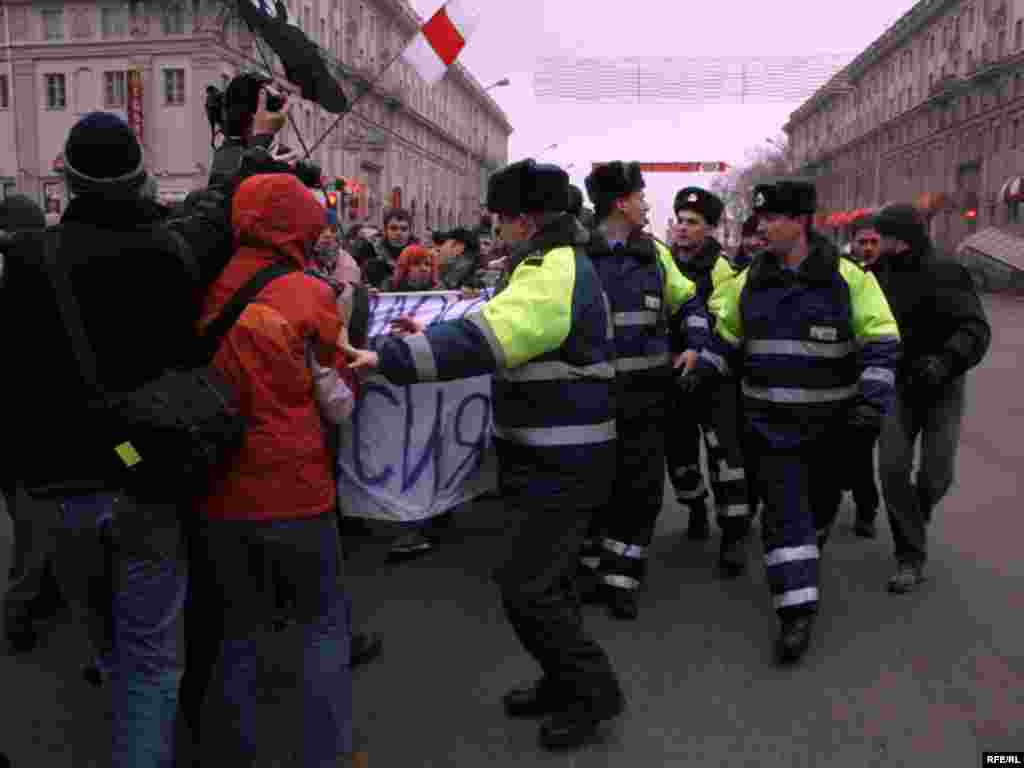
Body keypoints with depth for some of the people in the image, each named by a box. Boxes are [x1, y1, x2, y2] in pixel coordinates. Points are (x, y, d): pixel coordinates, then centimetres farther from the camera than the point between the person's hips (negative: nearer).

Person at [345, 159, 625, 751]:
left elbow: (485, 339, -31)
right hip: (553, 455, 11)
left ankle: (594, 692, 13)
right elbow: (502, 332, 23)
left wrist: (389, 358, -31)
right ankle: (566, 681, 35)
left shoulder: (554, 270, -20)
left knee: (527, 587, -4)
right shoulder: (558, 266, 15)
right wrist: (431, 336, 16)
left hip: (562, 462, -11)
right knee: (543, 578, 19)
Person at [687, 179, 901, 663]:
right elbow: (727, 336, 13)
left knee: (820, 501, 18)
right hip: (771, 419, 1)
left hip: (830, 419, -1)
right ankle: (797, 609, 0)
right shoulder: (750, 280, 1)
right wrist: (702, 371, 0)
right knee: (783, 509, -6)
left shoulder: (848, 278, -10)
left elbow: (881, 342, -9)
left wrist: (874, 398, -20)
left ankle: (804, 563, 46)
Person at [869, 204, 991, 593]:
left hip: (943, 387, -3)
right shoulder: (880, 273, 0)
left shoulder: (946, 274, -16)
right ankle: (911, 559, 1)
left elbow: (976, 329, -24)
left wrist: (946, 360, -41)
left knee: (937, 473, 2)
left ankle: (915, 516, 38)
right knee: (892, 467, -9)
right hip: (899, 384, 3)